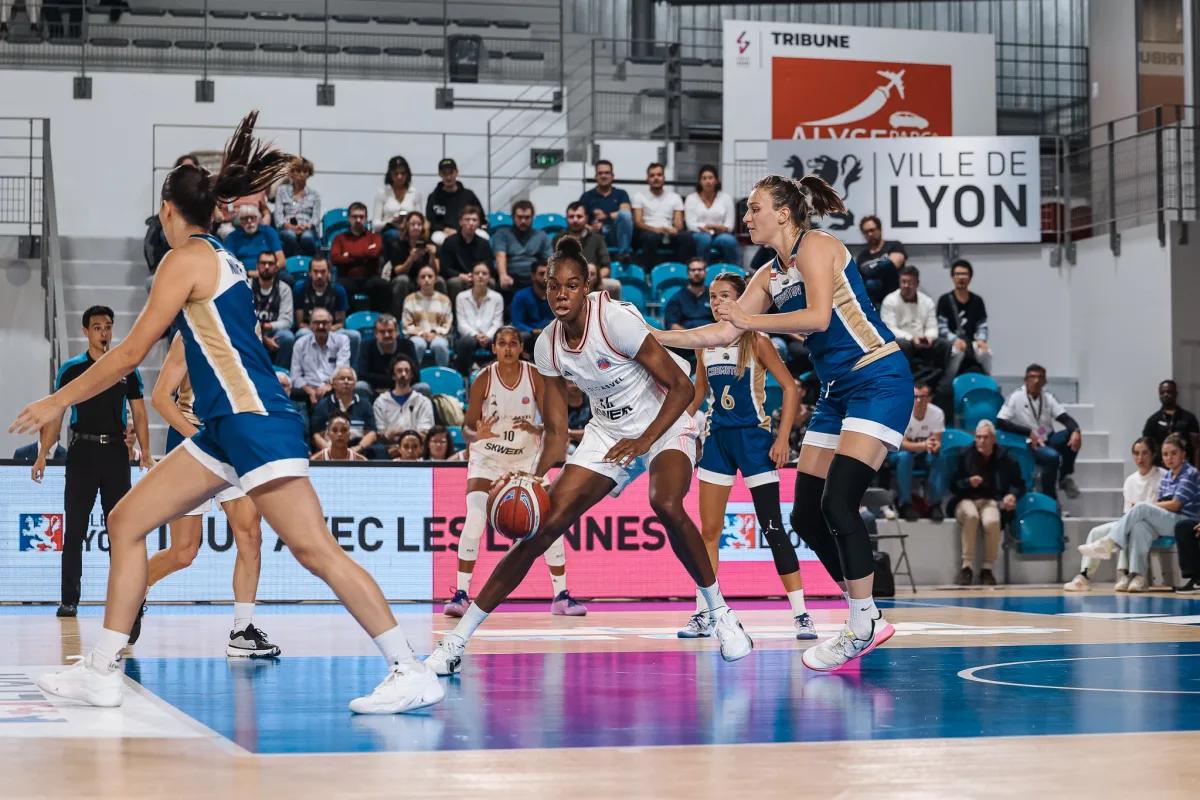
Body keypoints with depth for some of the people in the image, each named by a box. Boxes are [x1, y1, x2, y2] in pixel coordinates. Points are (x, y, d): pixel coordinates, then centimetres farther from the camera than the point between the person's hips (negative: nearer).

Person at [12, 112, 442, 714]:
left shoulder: (185, 259, -7)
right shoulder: (223, 259, 18)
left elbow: (131, 353, -8)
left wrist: (58, 401, 1)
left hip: (254, 419, -10)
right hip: (227, 427, 10)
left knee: (314, 550, -12)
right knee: (126, 521, 9)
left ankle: (411, 673, -11)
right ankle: (102, 672, 10)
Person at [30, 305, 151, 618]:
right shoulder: (71, 369, 4)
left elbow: (139, 414, 10)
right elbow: (56, 414, 4)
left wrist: (146, 452, -1)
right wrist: (42, 455, -5)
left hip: (116, 452, 1)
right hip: (82, 451, -1)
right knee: (74, 530, -2)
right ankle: (69, 600, 1)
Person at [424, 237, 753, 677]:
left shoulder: (615, 320, -24)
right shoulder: (548, 346, -7)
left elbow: (682, 386, -21)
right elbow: (555, 431, -2)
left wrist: (643, 441, -29)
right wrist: (535, 481, -18)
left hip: (665, 427, -5)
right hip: (607, 434, 5)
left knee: (666, 505, -36)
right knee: (543, 526, -8)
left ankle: (721, 615, -14)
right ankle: (456, 640, -3)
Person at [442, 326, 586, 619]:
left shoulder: (535, 377, -13)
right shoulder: (483, 380, -15)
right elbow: (467, 427, -13)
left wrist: (535, 429, -34)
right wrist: (477, 434, -36)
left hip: (527, 456, 2)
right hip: (487, 456, -2)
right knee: (475, 518, -21)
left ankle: (561, 596, 5)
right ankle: (461, 594, -14)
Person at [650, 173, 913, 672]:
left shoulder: (815, 246, -10)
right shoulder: (769, 276, 14)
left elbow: (819, 316, -23)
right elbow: (721, 334, 17)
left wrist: (750, 319, -14)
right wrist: (652, 337, 13)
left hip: (879, 381, -9)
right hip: (836, 392, 9)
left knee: (838, 504, -18)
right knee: (806, 517, 5)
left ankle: (862, 627, -8)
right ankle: (866, 619, 14)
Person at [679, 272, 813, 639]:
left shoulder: (756, 340, -6)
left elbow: (790, 388, -7)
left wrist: (782, 438, -14)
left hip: (754, 437, -5)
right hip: (718, 439, 5)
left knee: (772, 528, -7)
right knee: (709, 530, 4)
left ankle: (800, 614, -4)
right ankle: (703, 615, 9)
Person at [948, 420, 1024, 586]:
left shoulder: (1004, 458, 2)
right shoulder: (965, 455, 1)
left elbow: (1019, 484, 11)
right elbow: (953, 486, 3)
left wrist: (1013, 495, -11)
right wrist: (968, 482, -17)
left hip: (991, 501, 0)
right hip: (966, 501, 0)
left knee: (992, 521, -35)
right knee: (971, 515, -37)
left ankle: (987, 569, -16)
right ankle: (967, 567, -30)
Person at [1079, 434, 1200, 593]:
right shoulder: (1167, 477, 19)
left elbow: (1175, 505, -10)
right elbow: (1159, 504, 11)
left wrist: (1143, 507, -3)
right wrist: (1147, 507, -13)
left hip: (1185, 522, -6)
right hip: (1165, 522, 6)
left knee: (1141, 509, -27)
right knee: (1139, 526, -29)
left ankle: (1107, 543, -27)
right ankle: (1138, 577, -39)